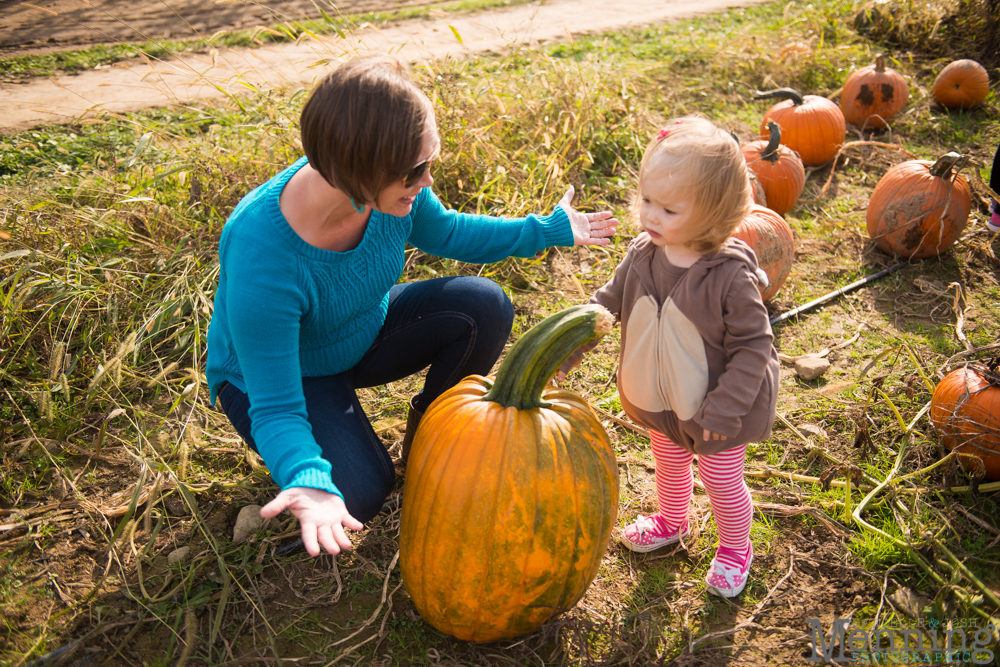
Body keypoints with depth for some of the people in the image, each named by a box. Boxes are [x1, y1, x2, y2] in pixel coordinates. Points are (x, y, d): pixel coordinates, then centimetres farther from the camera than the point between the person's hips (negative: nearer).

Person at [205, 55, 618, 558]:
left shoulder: (389, 186, -22)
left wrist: (548, 230, 0)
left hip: (364, 332, 6)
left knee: (485, 307, -15)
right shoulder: (261, 256, -40)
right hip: (274, 369, -5)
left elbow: (442, 232, 2)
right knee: (359, 493, -28)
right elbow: (275, 407, -33)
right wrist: (310, 483, -52)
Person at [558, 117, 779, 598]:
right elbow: (606, 303, -1)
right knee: (669, 464, 30)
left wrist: (724, 408, -23)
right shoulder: (642, 255, -14)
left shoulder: (731, 276, -31)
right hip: (660, 402, 5)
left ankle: (735, 549, 46)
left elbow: (753, 345, -23)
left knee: (722, 482, 17)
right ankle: (671, 522, 59)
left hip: (714, 407, -5)